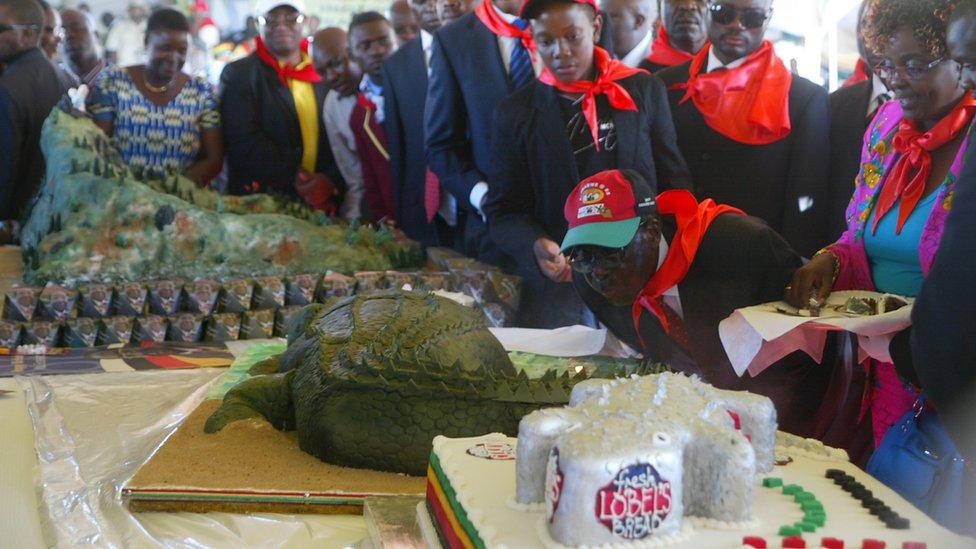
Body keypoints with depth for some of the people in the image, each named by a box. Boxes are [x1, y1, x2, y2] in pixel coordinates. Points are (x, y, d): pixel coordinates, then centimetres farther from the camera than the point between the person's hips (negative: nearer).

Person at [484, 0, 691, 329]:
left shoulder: (645, 91, 2)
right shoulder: (515, 114, 1)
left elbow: (674, 185, 7)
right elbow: (504, 210, 2)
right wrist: (536, 246, -19)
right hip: (558, 283, 0)